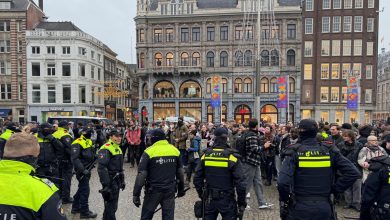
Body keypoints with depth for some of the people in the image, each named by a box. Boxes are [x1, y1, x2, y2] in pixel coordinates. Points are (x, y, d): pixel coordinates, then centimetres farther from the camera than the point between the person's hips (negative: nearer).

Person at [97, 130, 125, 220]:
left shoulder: (118, 148, 14)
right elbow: (101, 168, -25)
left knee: (113, 204, 19)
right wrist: (106, 185, -27)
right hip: (110, 181, -9)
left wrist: (122, 180, 21)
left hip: (117, 181, 9)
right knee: (111, 205, -3)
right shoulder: (106, 149, -17)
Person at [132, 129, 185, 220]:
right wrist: (181, 189, 20)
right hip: (170, 190, 4)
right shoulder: (175, 150, 1)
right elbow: (180, 172, 8)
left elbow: (141, 174, -14)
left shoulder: (149, 151, -12)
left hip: (153, 190, -3)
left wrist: (136, 194, -8)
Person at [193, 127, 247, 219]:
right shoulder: (232, 156, -14)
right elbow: (240, 182, -15)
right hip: (227, 201, -2)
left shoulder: (206, 155, -6)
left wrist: (201, 194, 15)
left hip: (209, 199, 3)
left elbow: (197, 178, 0)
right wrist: (242, 202, -3)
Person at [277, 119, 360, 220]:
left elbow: (283, 182, -24)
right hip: (324, 208, 3)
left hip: (299, 208, -3)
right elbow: (353, 173, -6)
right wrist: (335, 188, 1)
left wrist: (284, 200, -7)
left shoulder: (295, 152, -14)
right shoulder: (329, 150, -4)